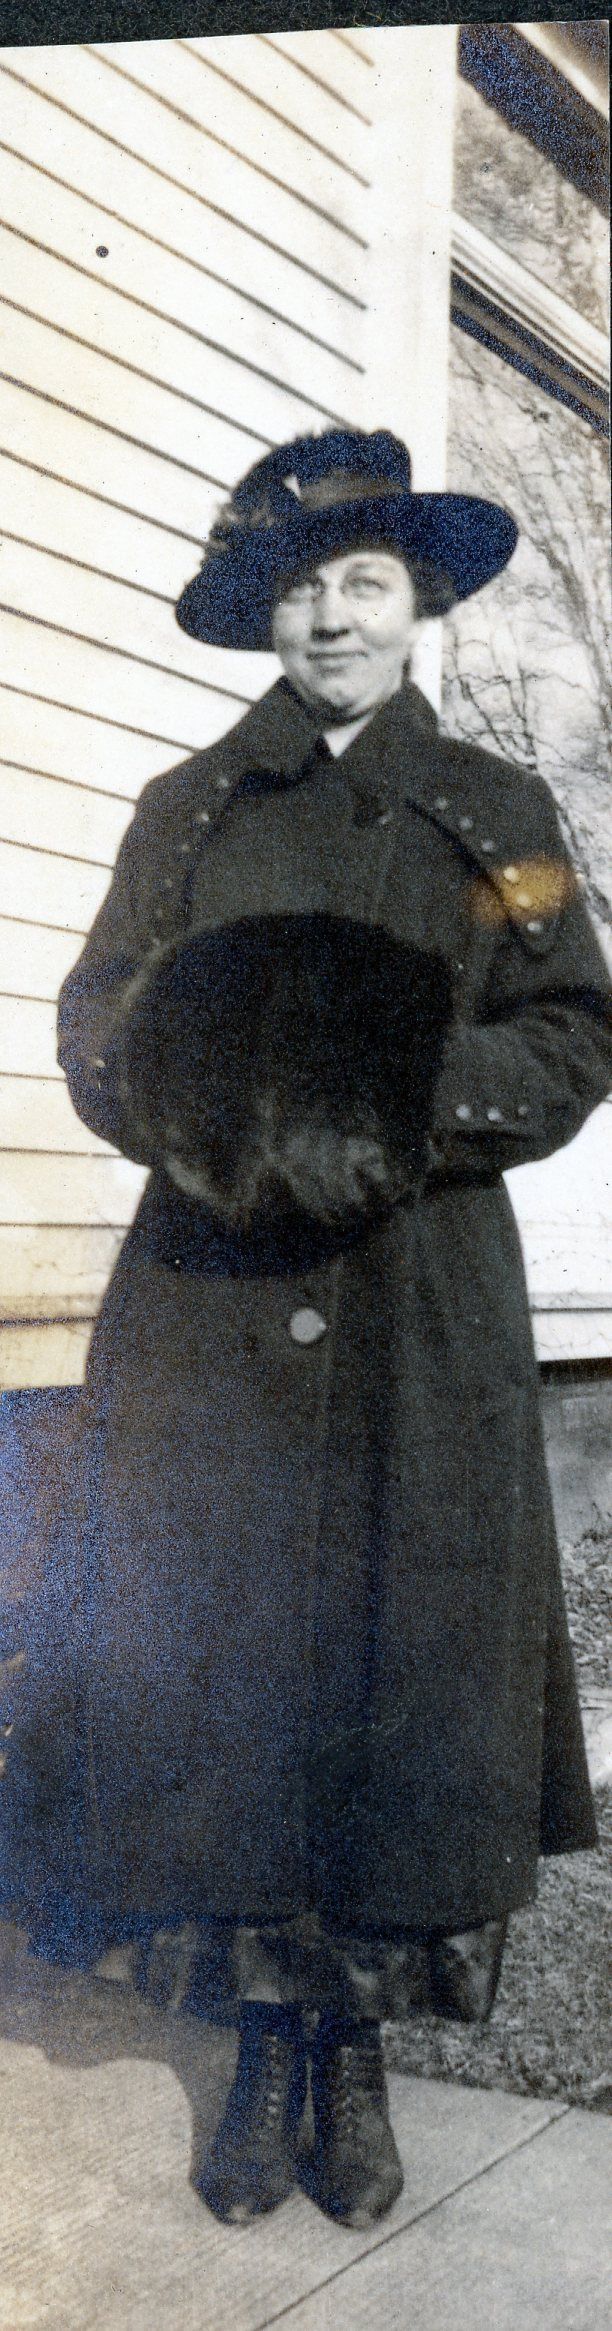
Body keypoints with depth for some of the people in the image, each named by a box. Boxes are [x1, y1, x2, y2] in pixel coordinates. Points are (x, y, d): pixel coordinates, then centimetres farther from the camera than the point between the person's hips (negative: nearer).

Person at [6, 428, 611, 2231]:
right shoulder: (191, 808, 13)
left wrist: (402, 1107, -14)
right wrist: (217, 1107, -12)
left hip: (423, 1310, 0)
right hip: (214, 1304, 1)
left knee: (404, 1658, -1)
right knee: (224, 1655, 0)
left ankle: (359, 2049, 15)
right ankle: (274, 2031, 17)